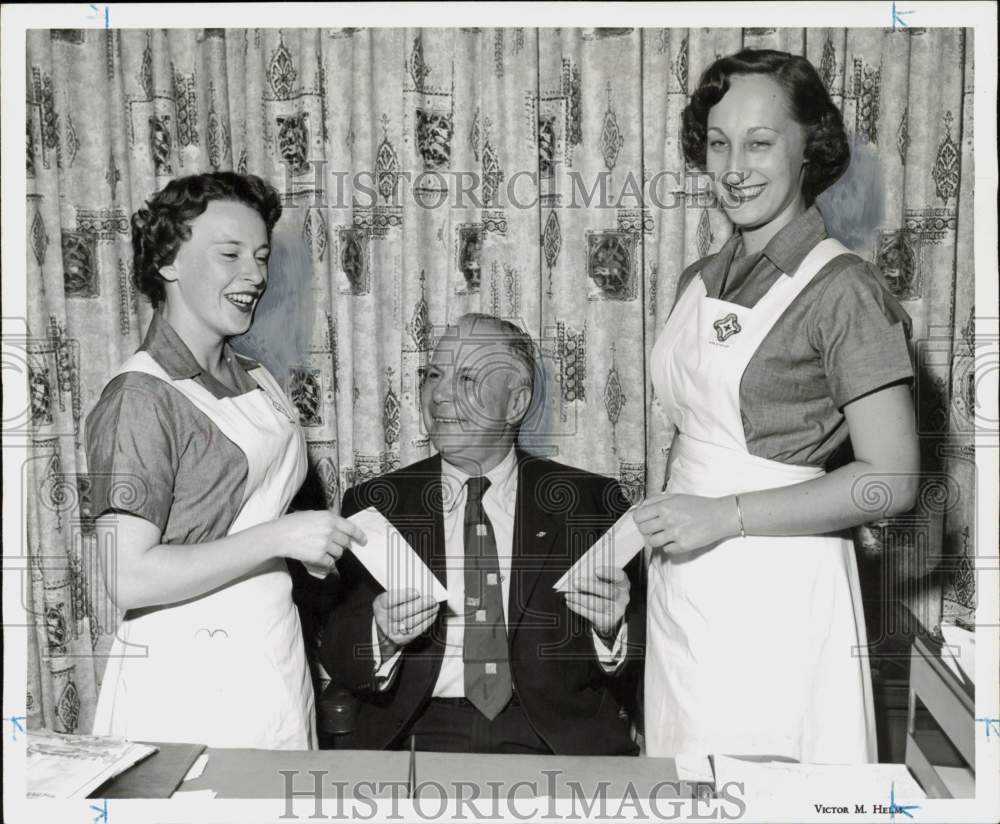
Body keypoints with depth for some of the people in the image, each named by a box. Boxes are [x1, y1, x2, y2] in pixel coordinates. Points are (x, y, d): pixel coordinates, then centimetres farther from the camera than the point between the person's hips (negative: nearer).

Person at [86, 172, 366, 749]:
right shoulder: (140, 397, -13)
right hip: (191, 677, -6)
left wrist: (316, 541, 0)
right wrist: (278, 536, -21)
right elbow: (130, 578, -19)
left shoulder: (256, 380, 8)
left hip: (279, 656, 7)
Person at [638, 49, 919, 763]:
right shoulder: (699, 280, 8)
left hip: (777, 594, -6)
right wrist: (665, 518, 6)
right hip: (682, 590, 7)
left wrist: (726, 516, -18)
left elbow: (892, 481, -15)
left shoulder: (844, 289, -12)